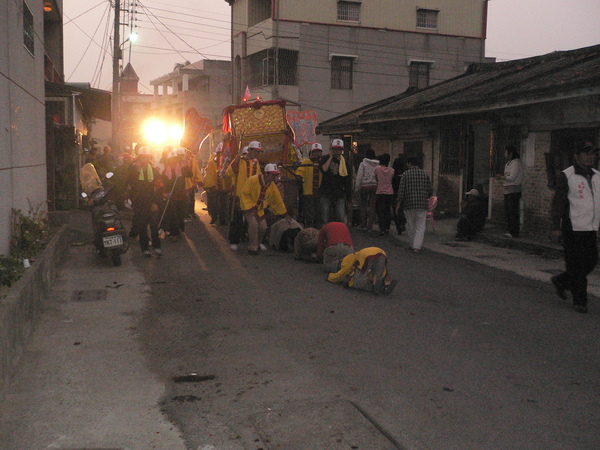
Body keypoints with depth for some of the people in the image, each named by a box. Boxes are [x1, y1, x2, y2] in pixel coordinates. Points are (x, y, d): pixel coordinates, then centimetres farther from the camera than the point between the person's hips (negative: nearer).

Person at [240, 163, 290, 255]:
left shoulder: (272, 185, -5)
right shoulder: (253, 180, -22)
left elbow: (278, 200, 5)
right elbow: (244, 194, -18)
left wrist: (285, 215, 8)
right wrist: (249, 209, -22)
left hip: (260, 209, 5)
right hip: (248, 207, -5)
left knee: (263, 227, -3)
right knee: (253, 224, -23)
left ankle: (257, 243, 25)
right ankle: (252, 248, -10)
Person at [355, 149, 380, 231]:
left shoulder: (363, 164, -5)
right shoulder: (378, 164, 4)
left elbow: (359, 177, -5)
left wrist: (357, 187, 0)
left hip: (365, 186, -3)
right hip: (375, 186, 3)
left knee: (363, 205, 8)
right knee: (372, 206, 5)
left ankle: (363, 224, 11)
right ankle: (370, 226, 6)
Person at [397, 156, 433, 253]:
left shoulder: (406, 174, -3)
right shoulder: (425, 174, 5)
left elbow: (401, 190, -7)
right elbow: (430, 190, 8)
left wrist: (399, 203, -1)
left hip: (409, 205, -1)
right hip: (422, 205, 1)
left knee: (410, 225, 13)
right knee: (420, 226, 2)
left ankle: (412, 244, 23)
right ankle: (417, 246, -9)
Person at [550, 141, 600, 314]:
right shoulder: (566, 176, -7)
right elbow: (558, 203, -9)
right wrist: (556, 227, -13)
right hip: (573, 227, -6)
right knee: (576, 265, -2)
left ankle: (561, 281, 29)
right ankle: (579, 301, 9)